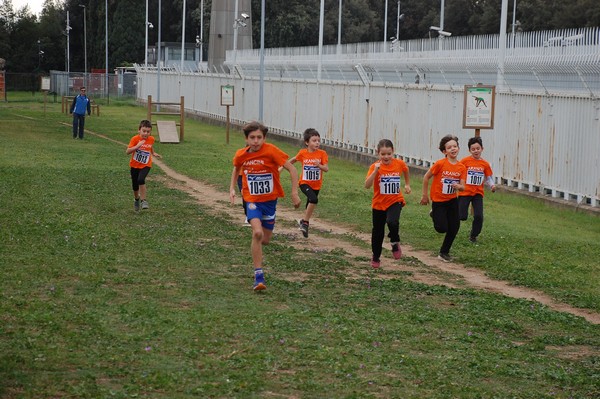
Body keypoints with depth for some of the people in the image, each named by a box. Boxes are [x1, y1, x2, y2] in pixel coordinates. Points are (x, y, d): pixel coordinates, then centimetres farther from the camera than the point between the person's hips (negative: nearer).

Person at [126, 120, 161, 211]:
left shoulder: (151, 139, -6)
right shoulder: (135, 139, -17)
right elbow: (127, 151, -24)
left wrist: (153, 153, 5)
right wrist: (137, 146, -35)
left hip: (146, 165, 0)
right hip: (134, 165, 0)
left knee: (141, 180, -27)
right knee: (135, 185, 12)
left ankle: (143, 201, -17)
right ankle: (136, 199, 42)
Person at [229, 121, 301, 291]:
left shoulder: (271, 151, -17)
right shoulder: (241, 155, -7)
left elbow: (292, 169, -14)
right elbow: (236, 170, 18)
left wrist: (294, 192, -21)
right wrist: (232, 188, 9)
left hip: (270, 200, 0)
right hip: (252, 200, 0)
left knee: (265, 239, 7)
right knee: (257, 233, -23)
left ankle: (256, 253, 47)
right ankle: (258, 276, -15)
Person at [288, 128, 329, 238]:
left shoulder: (322, 153, -9)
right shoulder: (302, 153, -8)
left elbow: (326, 168, -14)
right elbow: (293, 160, 12)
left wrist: (319, 165, -34)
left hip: (316, 185, 3)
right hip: (305, 183, -3)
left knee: (309, 205, 15)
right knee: (314, 199, -26)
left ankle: (304, 222, 38)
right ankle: (305, 222, -12)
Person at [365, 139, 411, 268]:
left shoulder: (400, 164, -9)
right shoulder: (375, 166, -15)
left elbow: (406, 171, 17)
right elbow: (367, 185, -28)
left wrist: (407, 184, 18)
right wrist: (376, 171, -35)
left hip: (395, 201, -1)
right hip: (379, 203, 1)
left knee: (392, 222, -30)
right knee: (378, 232, 13)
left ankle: (395, 243, 0)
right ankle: (375, 258, 34)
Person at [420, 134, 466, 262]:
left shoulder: (462, 168, -6)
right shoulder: (440, 164, -18)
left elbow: (462, 187, -6)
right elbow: (426, 177, -8)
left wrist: (458, 186, -31)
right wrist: (425, 195, -3)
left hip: (453, 200, 4)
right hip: (438, 200, -4)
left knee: (454, 228, 2)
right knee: (442, 228, -7)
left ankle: (444, 252, 22)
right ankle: (434, 214, 28)